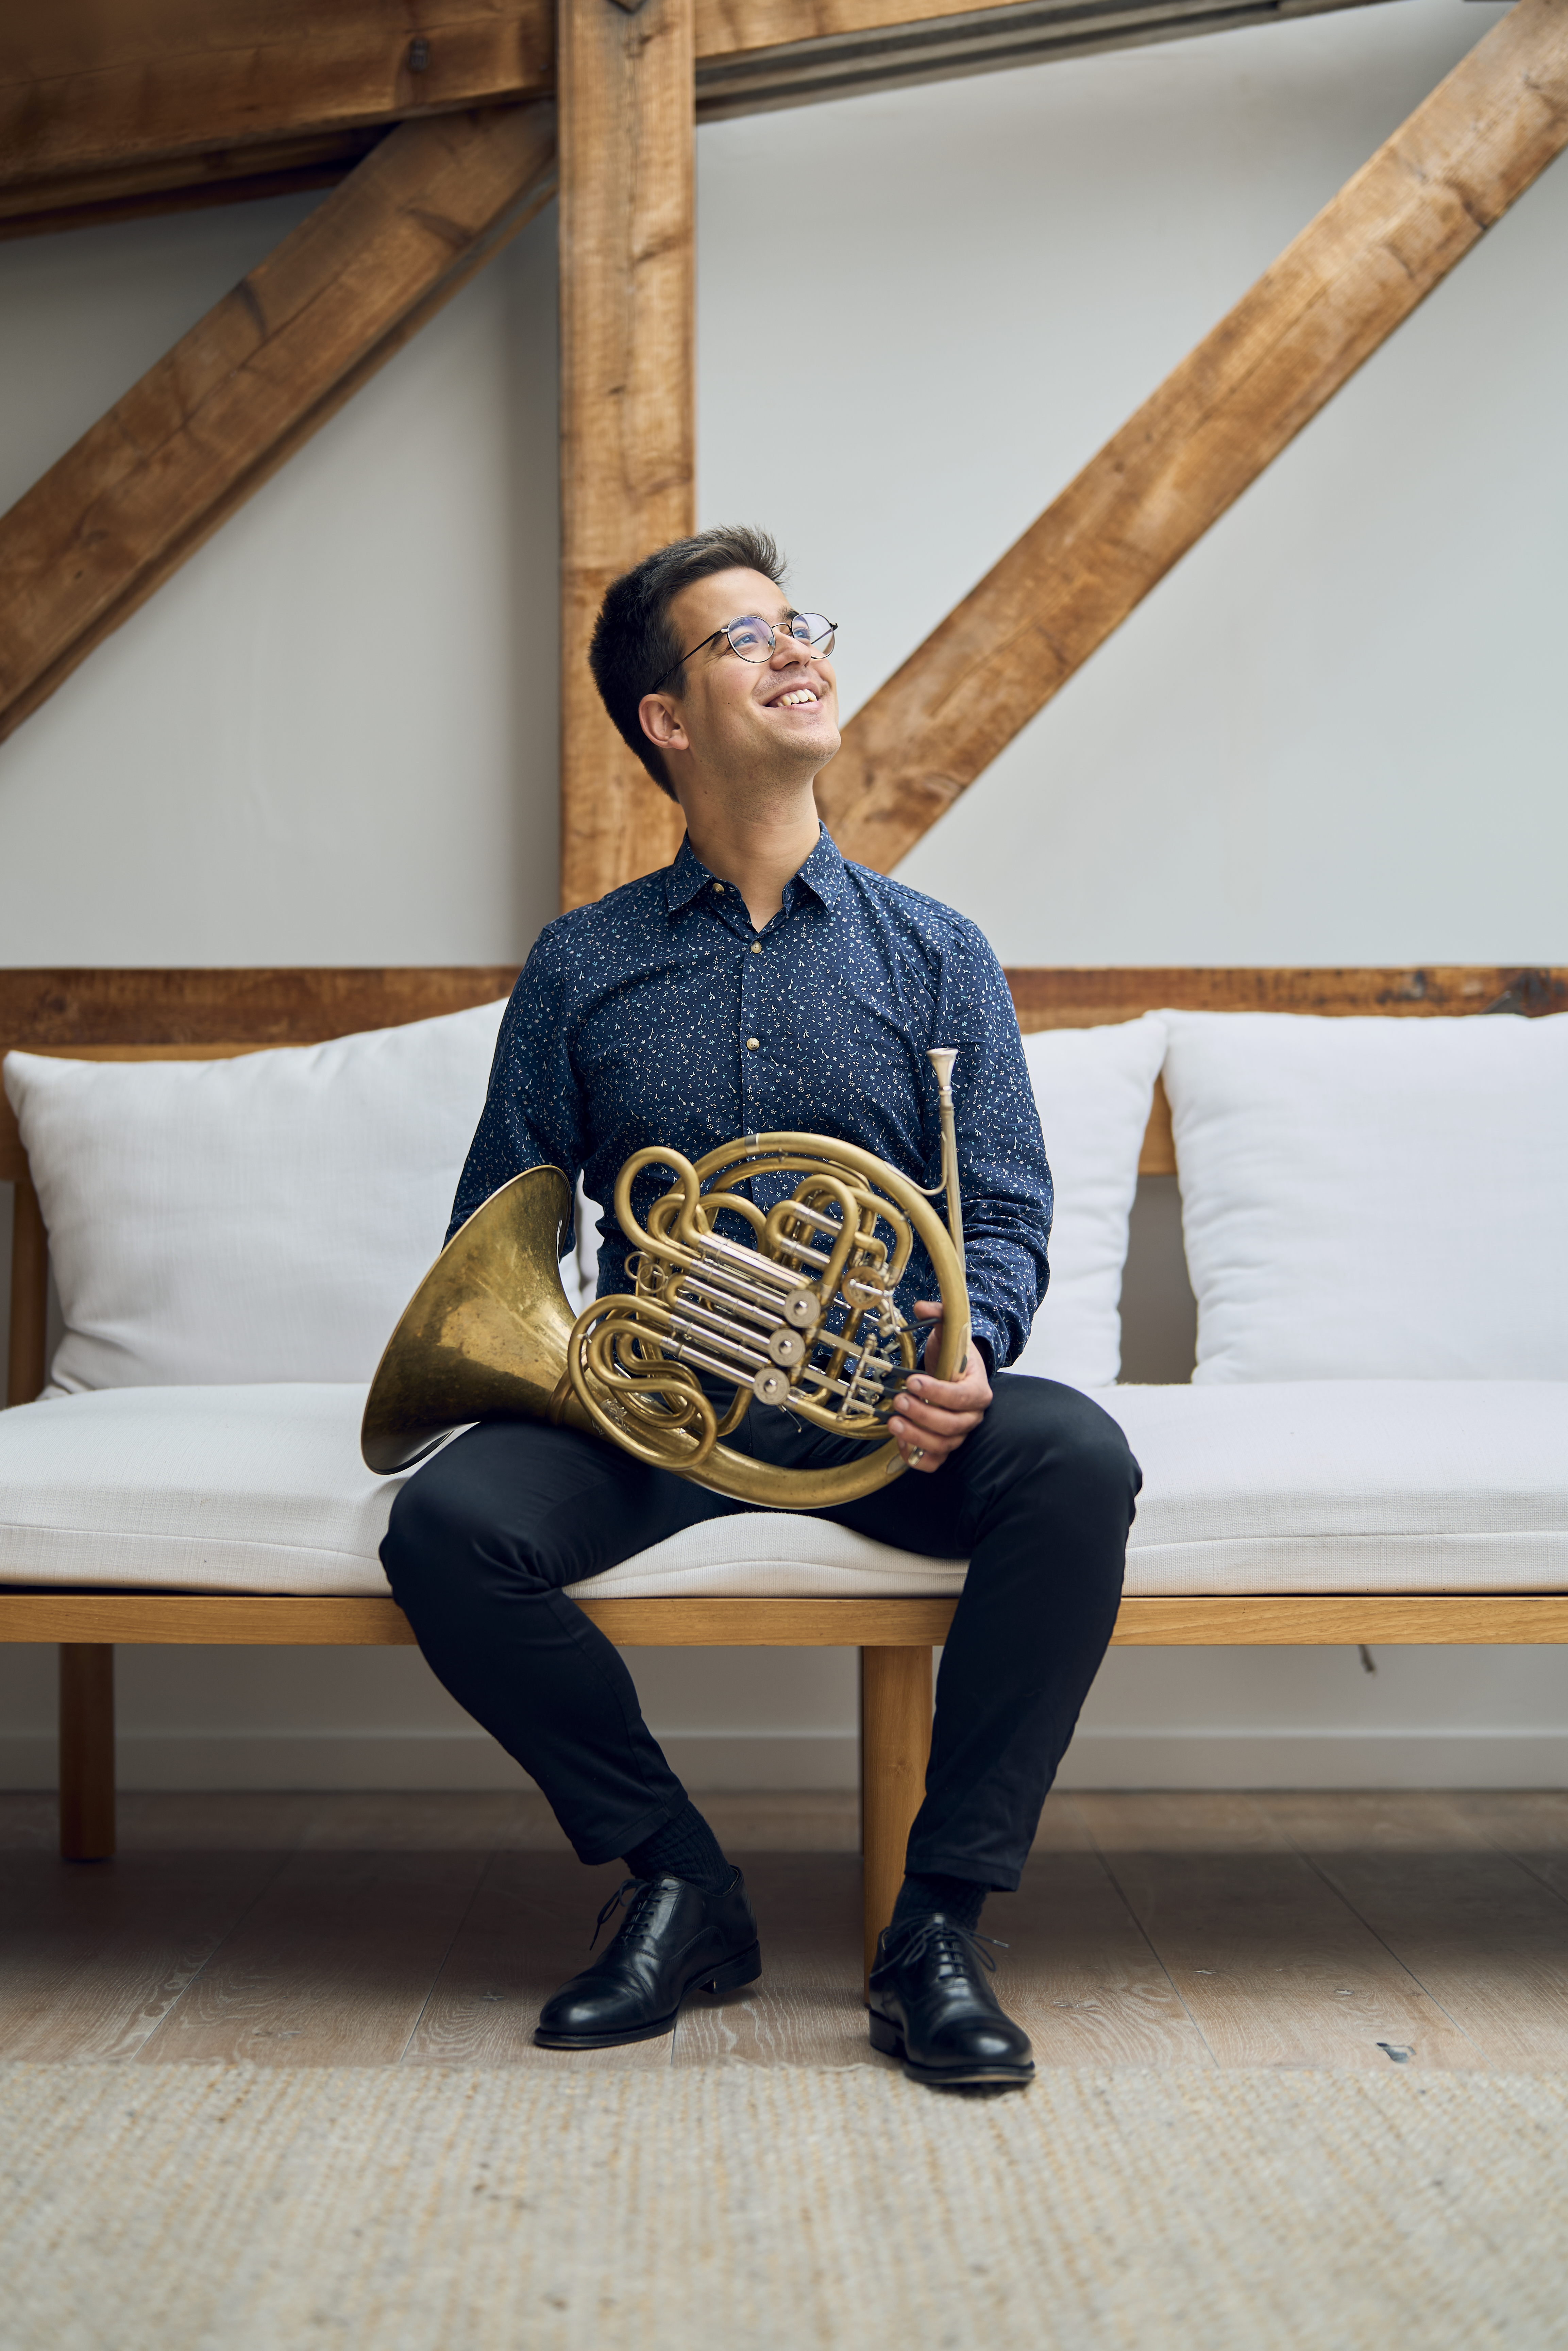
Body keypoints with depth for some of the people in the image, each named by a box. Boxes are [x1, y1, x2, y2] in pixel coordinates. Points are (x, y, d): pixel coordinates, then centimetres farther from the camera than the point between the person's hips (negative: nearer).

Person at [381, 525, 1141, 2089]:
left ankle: (940, 1924, -16)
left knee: (1076, 1461, -30)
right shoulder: (581, 969, 10)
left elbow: (1006, 1213, 3)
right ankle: (680, 1887, -5)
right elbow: (494, 1232, 11)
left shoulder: (932, 957, 9)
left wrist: (966, 1353, -19)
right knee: (447, 1523, -27)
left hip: (880, 1406, 0)